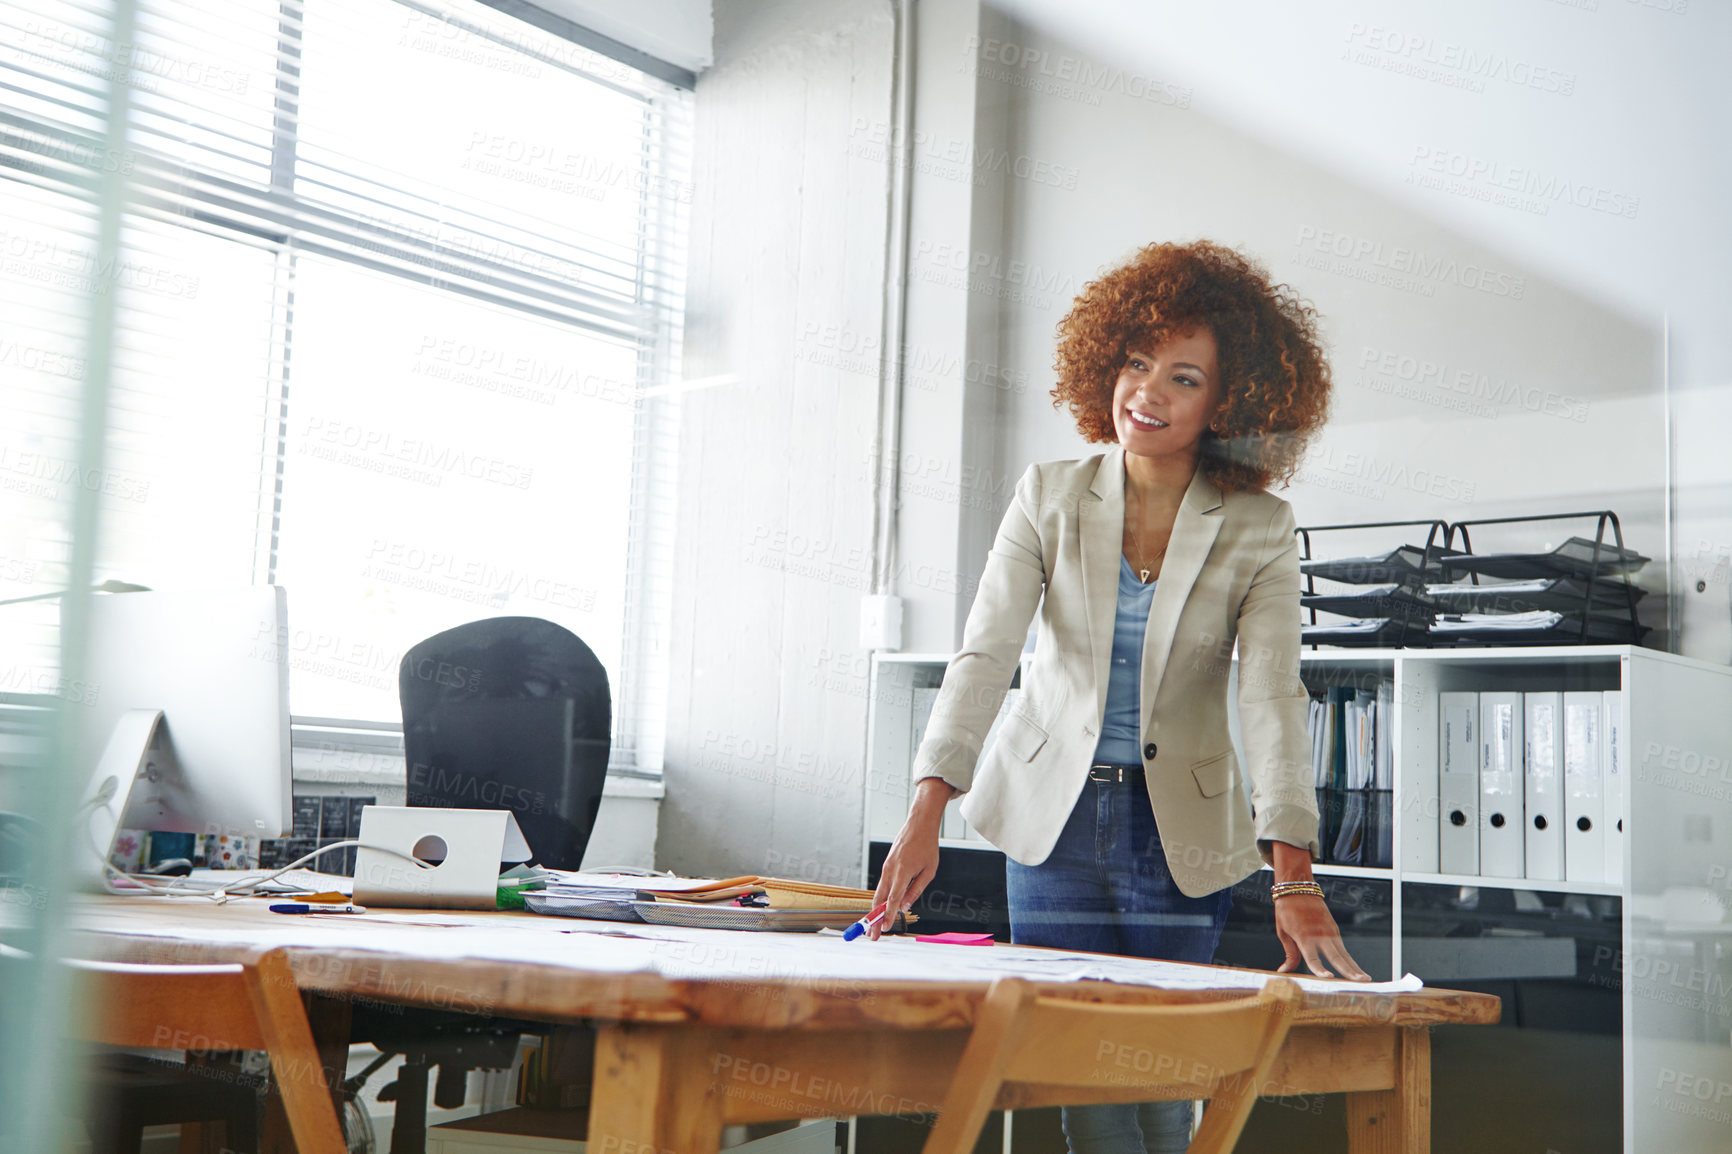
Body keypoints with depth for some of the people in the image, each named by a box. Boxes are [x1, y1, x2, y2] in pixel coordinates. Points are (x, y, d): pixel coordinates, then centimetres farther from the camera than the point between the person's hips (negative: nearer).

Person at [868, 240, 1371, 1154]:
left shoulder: (1259, 530, -6)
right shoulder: (1050, 497, -3)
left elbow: (1273, 699, -16)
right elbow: (985, 654, -12)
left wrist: (1294, 878, -28)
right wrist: (927, 810, -25)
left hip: (1183, 832, 0)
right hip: (1056, 816, 1)